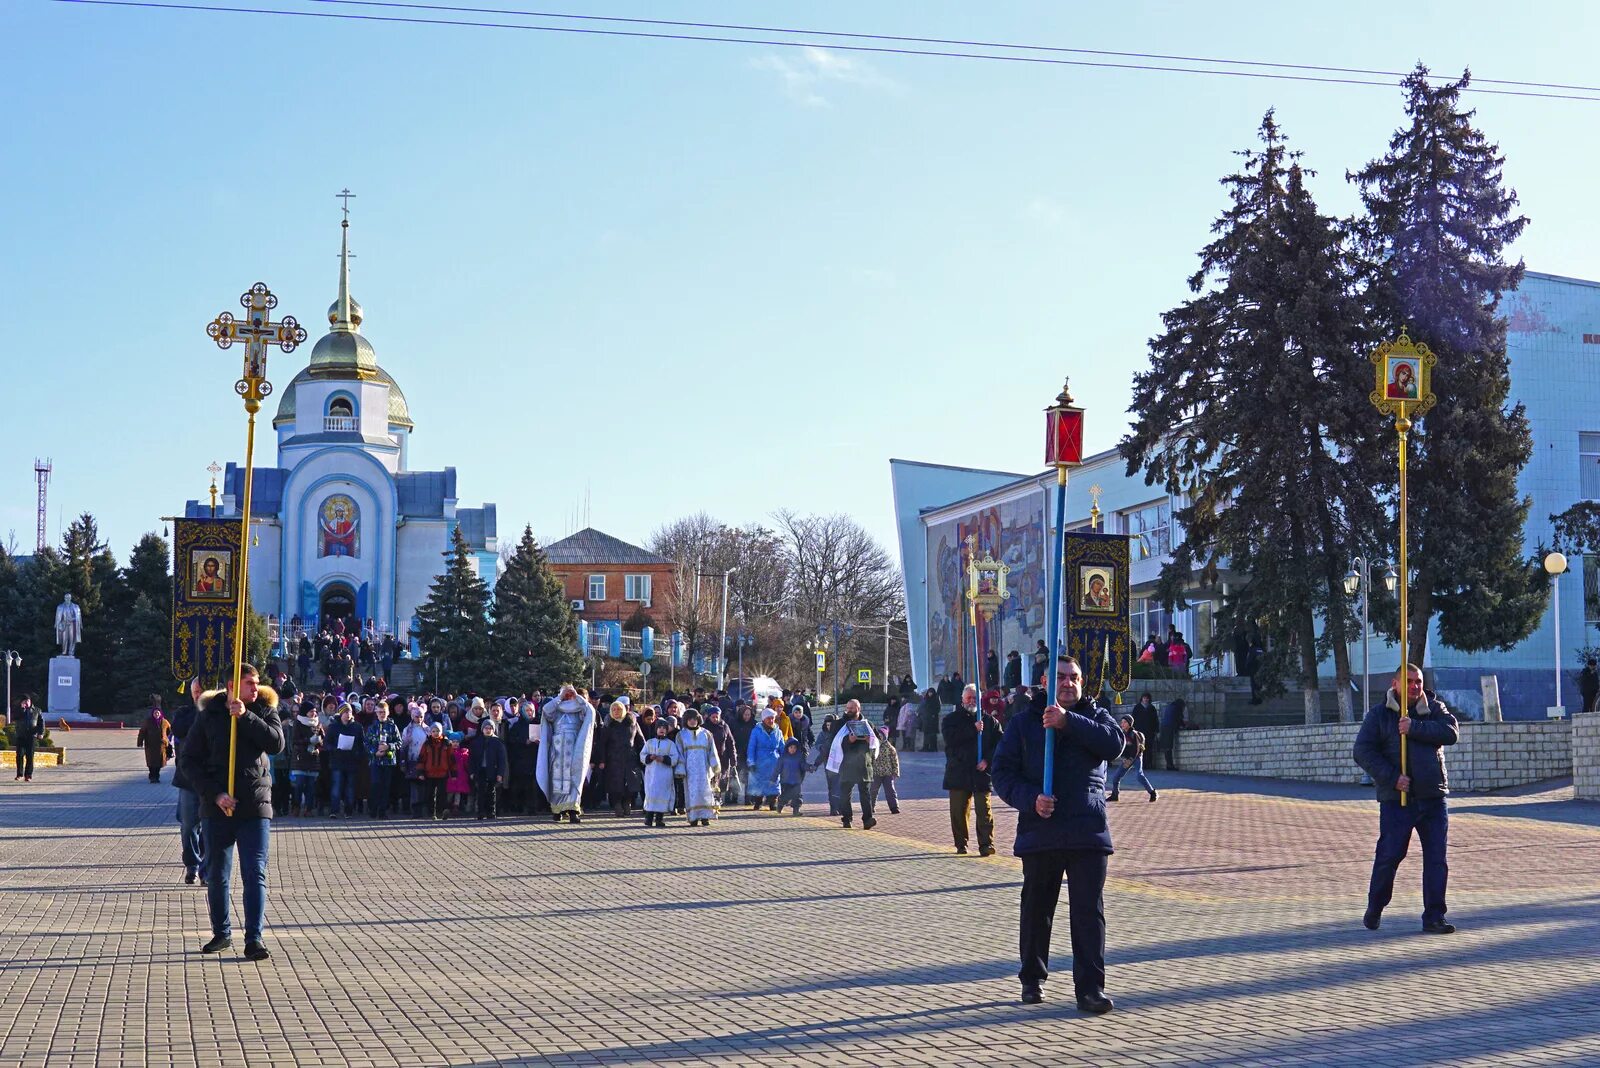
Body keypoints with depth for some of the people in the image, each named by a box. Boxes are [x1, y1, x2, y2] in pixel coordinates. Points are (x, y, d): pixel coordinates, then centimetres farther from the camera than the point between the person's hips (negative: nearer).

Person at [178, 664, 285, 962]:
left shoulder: (264, 710, 4)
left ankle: (254, 938, -5)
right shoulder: (210, 714, 1)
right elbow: (190, 761, 0)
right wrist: (214, 793, -11)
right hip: (217, 806, 1)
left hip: (255, 806, -1)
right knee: (216, 875, 10)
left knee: (255, 874, -6)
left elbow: (276, 742, -14)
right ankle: (221, 933, 24)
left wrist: (245, 717, -20)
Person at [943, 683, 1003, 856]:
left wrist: (987, 760, -9)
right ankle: (960, 844, 17)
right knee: (958, 811, 5)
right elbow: (950, 739, -11)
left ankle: (986, 843, -7)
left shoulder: (990, 720, 10)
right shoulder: (952, 719, 7)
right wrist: (973, 729, -16)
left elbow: (999, 743, 5)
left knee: (984, 809, -8)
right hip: (958, 773, 1)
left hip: (982, 772, -1)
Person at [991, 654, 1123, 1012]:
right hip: (1039, 831, 1)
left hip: (1088, 832, 0)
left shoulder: (1095, 716, 11)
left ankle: (1090, 987, -3)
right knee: (1036, 909, 10)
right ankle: (1032, 979, 26)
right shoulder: (1025, 722, 9)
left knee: (1089, 911, -6)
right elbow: (1003, 772, 3)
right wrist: (1030, 799, -14)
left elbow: (1114, 742, -11)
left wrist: (1068, 723, -20)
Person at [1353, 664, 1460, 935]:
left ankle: (1434, 918, 8)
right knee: (1389, 855, -1)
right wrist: (1392, 777, -14)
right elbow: (1363, 752, -4)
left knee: (1436, 858, 1)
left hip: (1433, 796, 3)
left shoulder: (1434, 708, 10)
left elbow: (1451, 732, -9)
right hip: (1396, 799, -2)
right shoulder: (1379, 714, 3)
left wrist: (1415, 728, -18)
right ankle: (1374, 909, 20)